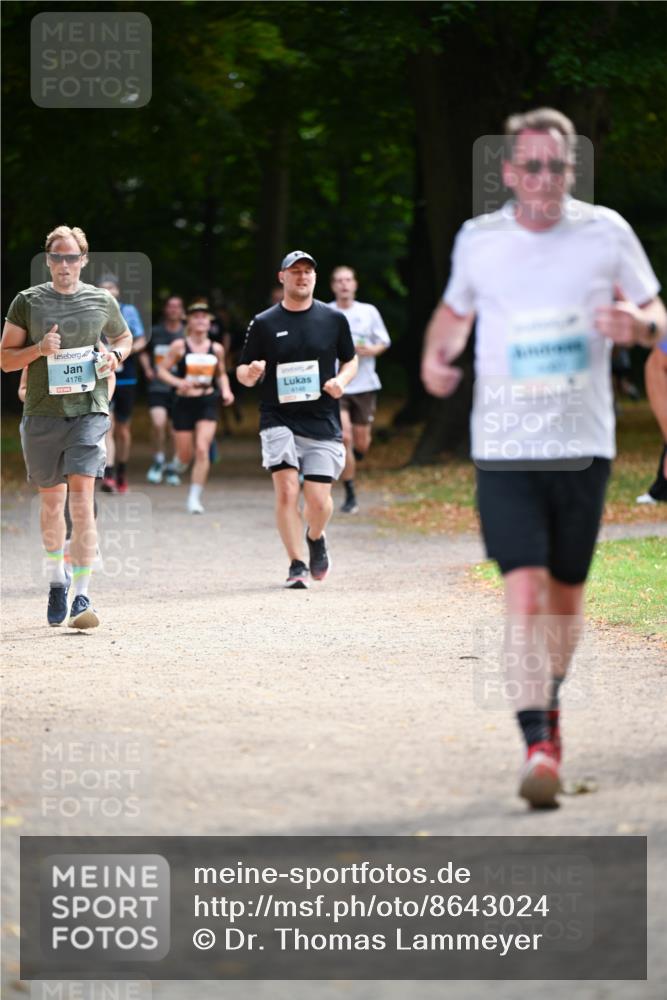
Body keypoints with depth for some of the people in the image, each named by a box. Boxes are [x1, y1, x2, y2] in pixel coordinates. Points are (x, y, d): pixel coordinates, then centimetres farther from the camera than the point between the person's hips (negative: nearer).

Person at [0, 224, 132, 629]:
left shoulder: (102, 302, 5)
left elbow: (125, 337, 23)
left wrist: (115, 356, 1)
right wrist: (39, 349, -14)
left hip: (89, 411, -1)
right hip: (42, 413, 1)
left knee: (82, 501, -14)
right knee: (51, 501, 13)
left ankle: (82, 598, -15)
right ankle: (57, 580, 37)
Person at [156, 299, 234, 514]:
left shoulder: (216, 349, 4)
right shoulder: (179, 346, -4)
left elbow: (221, 374, 19)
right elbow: (161, 369, -2)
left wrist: (226, 390, 1)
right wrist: (178, 382, -19)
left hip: (207, 402, 1)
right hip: (184, 402, -1)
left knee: (202, 449, -14)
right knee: (186, 454, 5)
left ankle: (194, 498, -7)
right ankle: (180, 462, 45)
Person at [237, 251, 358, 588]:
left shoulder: (334, 320, 7)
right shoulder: (264, 323, 3)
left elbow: (351, 360, 18)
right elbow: (243, 372, 7)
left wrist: (341, 380, -4)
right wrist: (250, 373, -17)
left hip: (322, 422, 1)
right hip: (279, 420, -1)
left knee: (318, 500, -4)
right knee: (286, 491, -15)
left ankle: (316, 538, 30)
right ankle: (297, 565, -4)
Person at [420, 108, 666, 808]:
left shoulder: (606, 233, 1)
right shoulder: (477, 241, 3)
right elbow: (455, 311, 22)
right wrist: (435, 355, 2)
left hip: (583, 445, 1)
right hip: (503, 449, -1)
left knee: (565, 593, 12)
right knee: (524, 593, -15)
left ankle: (550, 705, 39)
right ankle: (537, 748, -18)